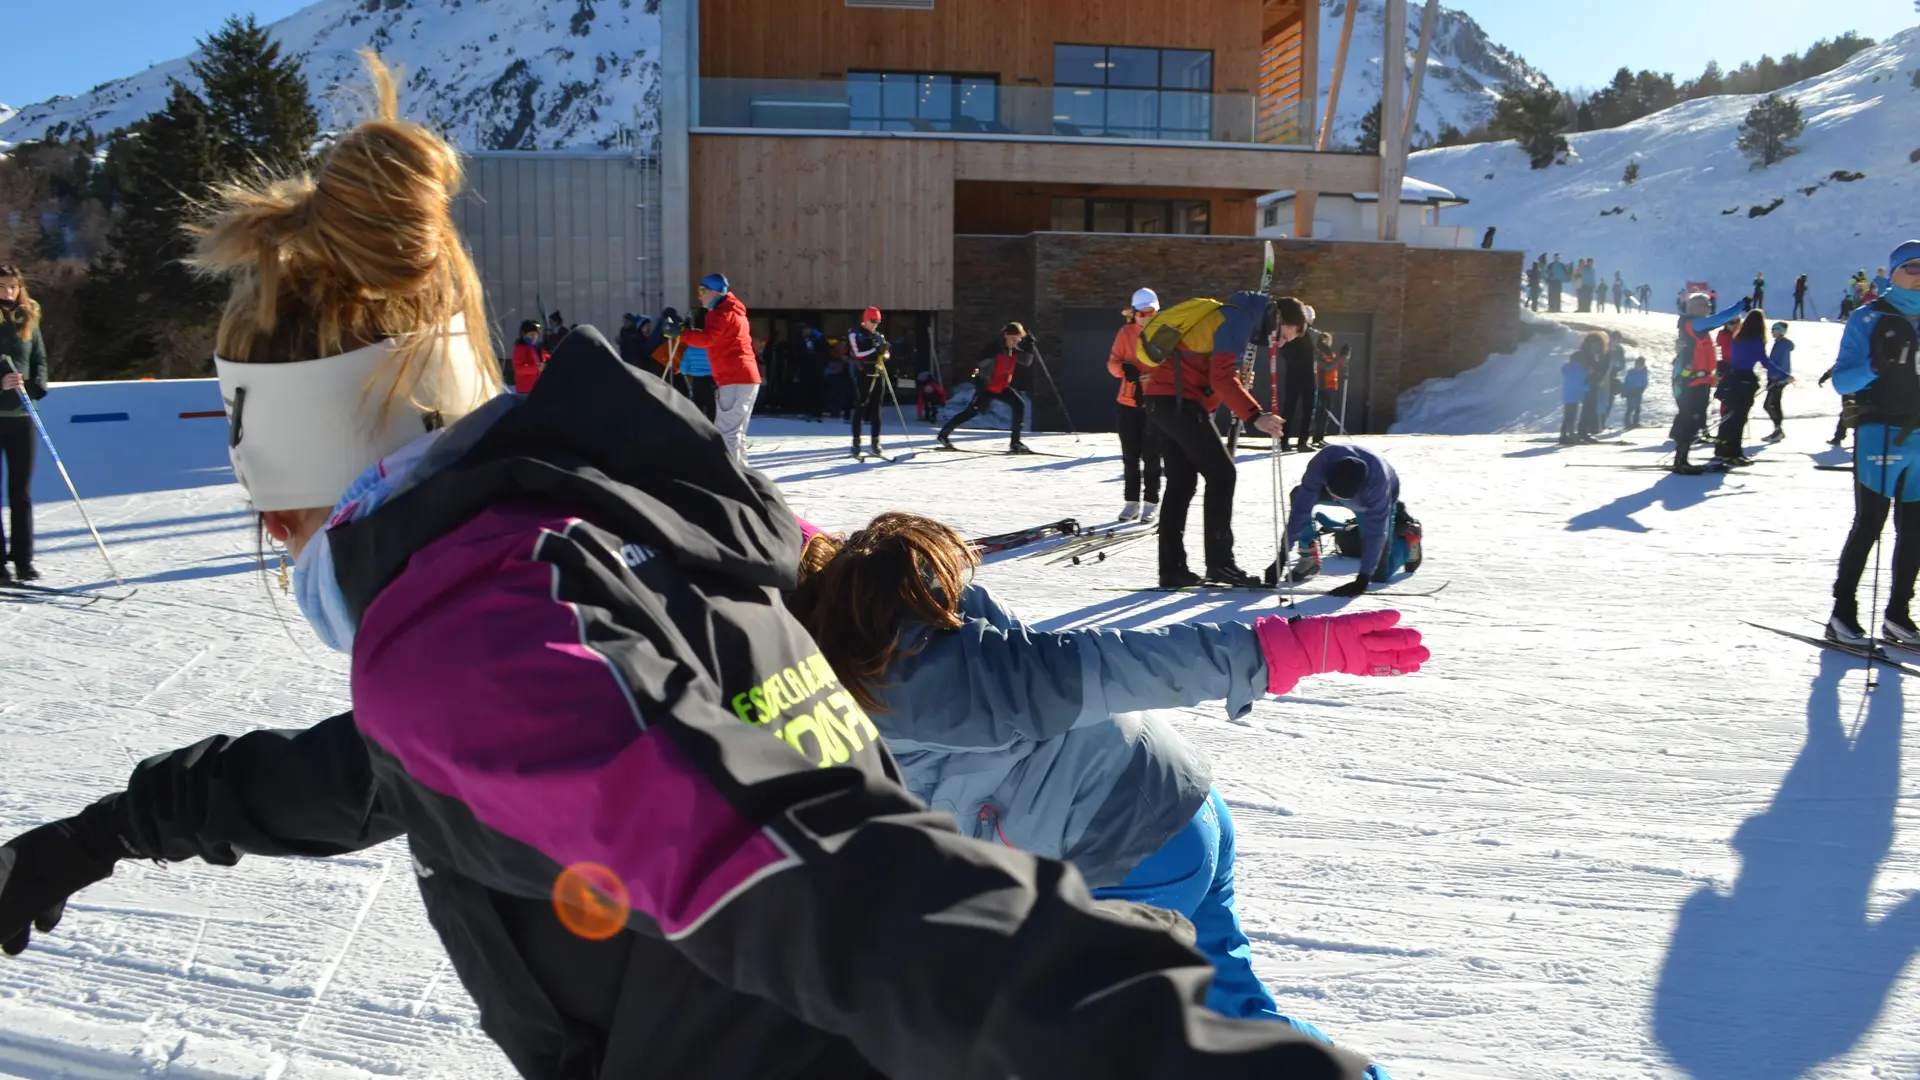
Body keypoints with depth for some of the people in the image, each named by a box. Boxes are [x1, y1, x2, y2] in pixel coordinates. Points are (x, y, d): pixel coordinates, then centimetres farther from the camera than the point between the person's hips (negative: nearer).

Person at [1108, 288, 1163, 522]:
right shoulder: (1126, 332, 3)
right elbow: (1112, 361, 5)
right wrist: (1124, 369, -17)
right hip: (1129, 402, 2)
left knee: (1151, 456, 1)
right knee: (1130, 455, 7)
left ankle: (1151, 501, 10)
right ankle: (1131, 501, 16)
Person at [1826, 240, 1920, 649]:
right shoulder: (1868, 319, -1)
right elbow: (1841, 380, -8)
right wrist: (1875, 366, -24)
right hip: (1880, 433, -6)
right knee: (1869, 524, -9)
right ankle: (1842, 614, -3)